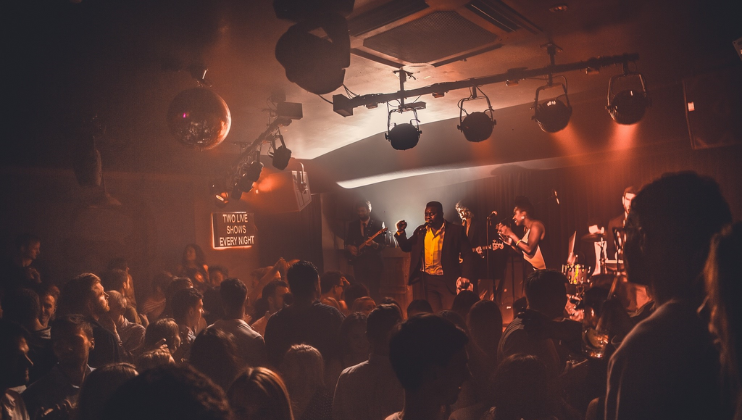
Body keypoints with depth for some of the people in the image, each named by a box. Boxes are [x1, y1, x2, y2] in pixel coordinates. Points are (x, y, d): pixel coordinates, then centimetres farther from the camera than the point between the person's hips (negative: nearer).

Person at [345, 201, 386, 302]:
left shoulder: (378, 224, 3)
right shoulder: (352, 225, 12)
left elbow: (382, 245, -4)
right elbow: (347, 242, 14)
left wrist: (374, 244, -24)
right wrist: (349, 247, -8)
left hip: (374, 262, -2)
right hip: (359, 262, 3)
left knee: (374, 291, -9)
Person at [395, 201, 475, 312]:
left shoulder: (455, 230, -7)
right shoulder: (421, 230, 5)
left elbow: (467, 254, -6)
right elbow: (406, 247, 12)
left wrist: (465, 276, -18)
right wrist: (400, 232, -4)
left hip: (447, 280, -4)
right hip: (427, 280, 4)